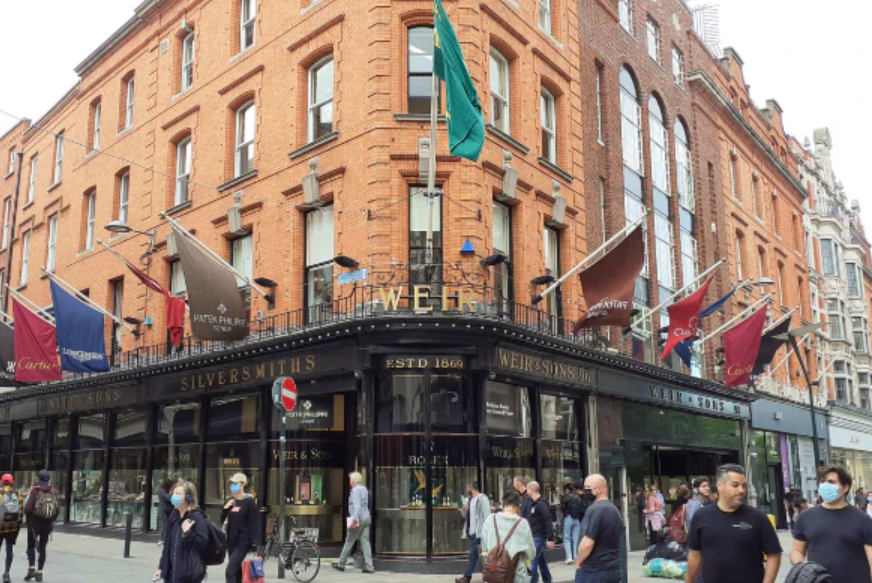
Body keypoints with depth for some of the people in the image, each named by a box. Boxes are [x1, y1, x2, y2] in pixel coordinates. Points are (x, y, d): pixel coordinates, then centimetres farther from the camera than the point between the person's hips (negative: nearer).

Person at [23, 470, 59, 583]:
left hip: (34, 523, -3)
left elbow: (28, 507, -16)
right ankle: (39, 572, 12)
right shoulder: (54, 492, -2)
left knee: (31, 546, 14)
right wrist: (52, 520, 11)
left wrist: (28, 518, 4)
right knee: (42, 547, 12)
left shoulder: (35, 490, -11)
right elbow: (58, 510, -4)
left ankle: (32, 568, 3)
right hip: (48, 524, 3)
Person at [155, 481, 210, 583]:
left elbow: (204, 543, -17)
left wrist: (188, 533, -28)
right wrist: (162, 567, 15)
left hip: (189, 572, -8)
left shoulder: (197, 517, -12)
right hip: (172, 571, 8)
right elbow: (168, 545, 16)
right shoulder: (174, 517, 11)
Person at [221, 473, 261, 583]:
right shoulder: (230, 501, 9)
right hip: (231, 540, 7)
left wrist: (254, 542, -18)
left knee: (229, 572, -14)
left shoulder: (249, 501, -9)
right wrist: (225, 508, -7)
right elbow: (223, 520, 11)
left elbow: (254, 523, -11)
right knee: (236, 571, 13)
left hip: (243, 541, -7)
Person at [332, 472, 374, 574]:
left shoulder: (355, 490, -12)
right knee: (365, 542, 4)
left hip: (359, 519, -8)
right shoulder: (364, 489, 15)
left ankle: (341, 564, 18)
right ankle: (369, 567, -2)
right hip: (366, 518, 8)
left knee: (349, 542, 5)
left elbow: (357, 506, -23)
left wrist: (355, 520, -28)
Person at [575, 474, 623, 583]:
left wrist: (578, 562, -8)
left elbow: (587, 543, -23)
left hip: (592, 571, -9)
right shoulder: (615, 510, 14)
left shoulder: (595, 510, -17)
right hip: (614, 570, 9)